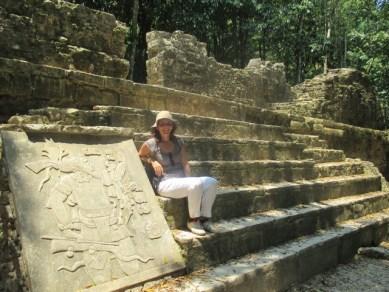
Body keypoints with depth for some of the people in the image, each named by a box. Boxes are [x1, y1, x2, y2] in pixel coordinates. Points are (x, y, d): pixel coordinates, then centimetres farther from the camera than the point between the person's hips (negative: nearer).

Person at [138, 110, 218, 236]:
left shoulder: (179, 142, 11)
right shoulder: (150, 144, -1)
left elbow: (185, 164, 9)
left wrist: (189, 181, -8)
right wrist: (152, 161, -6)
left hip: (182, 180, 6)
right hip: (165, 183, -5)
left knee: (211, 182, -19)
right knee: (196, 184, -32)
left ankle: (205, 219, -12)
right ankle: (193, 221, -14)